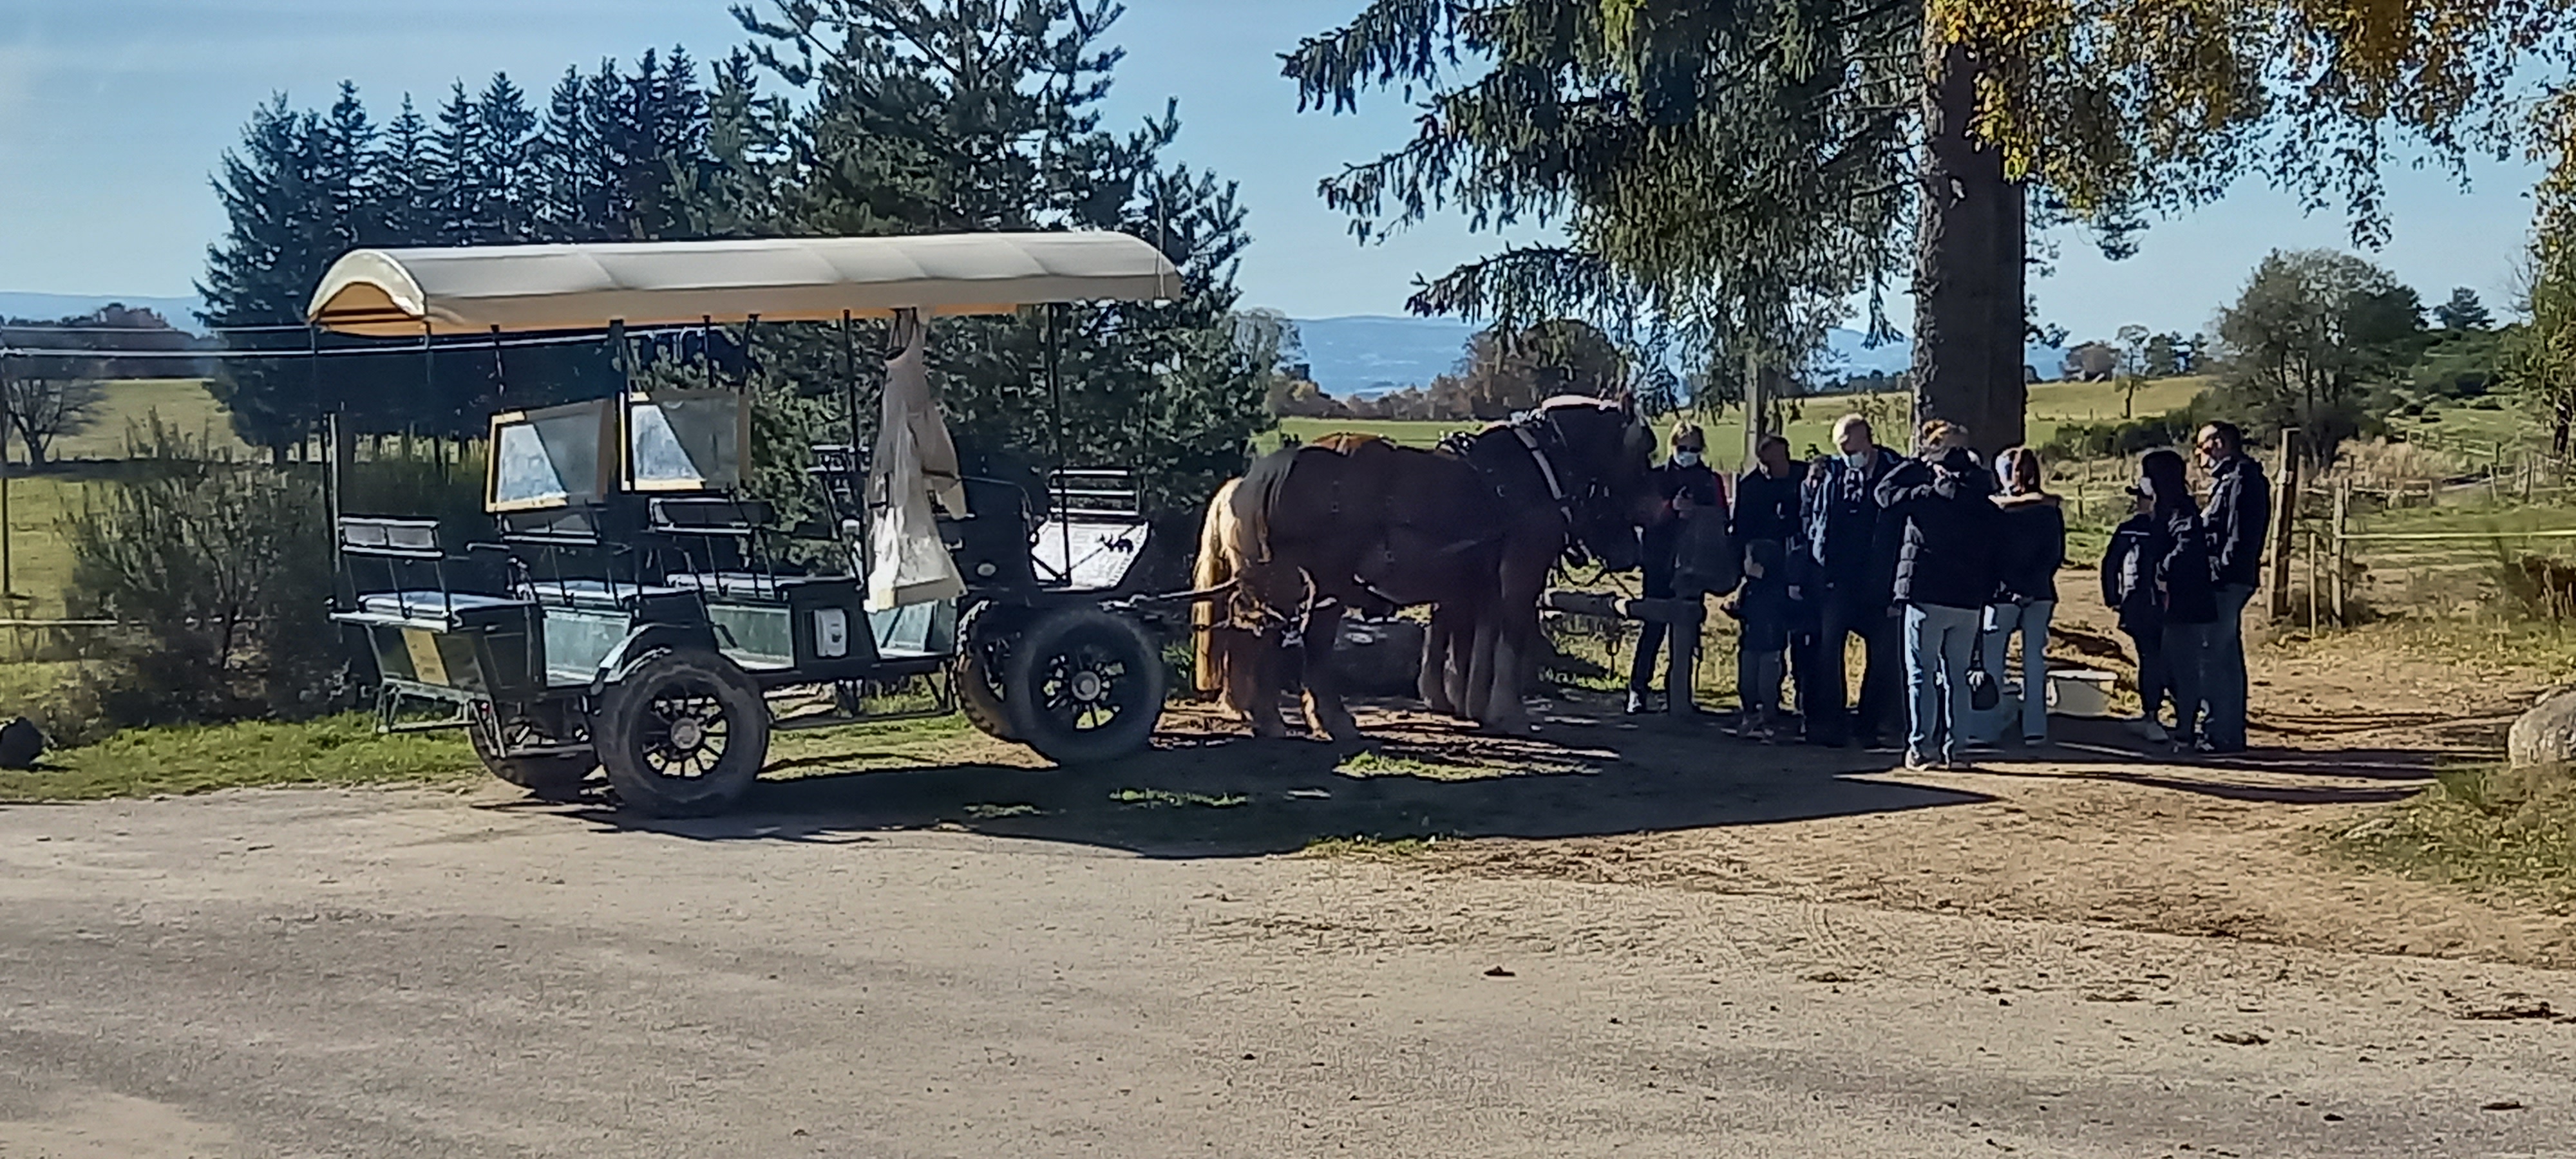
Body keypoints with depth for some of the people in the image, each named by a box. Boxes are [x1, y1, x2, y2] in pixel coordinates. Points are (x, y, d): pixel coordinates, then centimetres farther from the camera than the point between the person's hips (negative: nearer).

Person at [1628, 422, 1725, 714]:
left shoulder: (1710, 481, 12)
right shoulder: (1657, 477, 8)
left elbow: (1722, 516, 0)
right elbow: (1645, 512, -2)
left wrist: (1695, 510, -16)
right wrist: (1671, 507, -17)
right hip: (1659, 561, -2)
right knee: (1653, 624, -7)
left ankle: (1679, 689, 12)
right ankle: (1638, 687, -6)